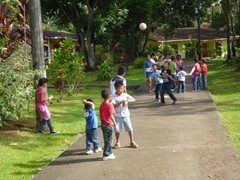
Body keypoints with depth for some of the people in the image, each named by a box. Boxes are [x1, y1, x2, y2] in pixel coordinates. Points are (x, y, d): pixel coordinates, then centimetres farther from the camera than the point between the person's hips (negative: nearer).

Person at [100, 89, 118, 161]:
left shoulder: (101, 105, 6)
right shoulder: (110, 105, -17)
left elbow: (101, 116, 12)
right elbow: (111, 116, -20)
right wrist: (115, 125, -15)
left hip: (103, 124, 8)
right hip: (109, 125, -8)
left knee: (106, 140, 16)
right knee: (108, 140, 1)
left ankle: (109, 153, 27)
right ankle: (106, 155, 4)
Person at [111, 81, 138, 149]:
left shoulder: (125, 95, 1)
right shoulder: (114, 97, -8)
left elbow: (134, 99, -4)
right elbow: (113, 105, -21)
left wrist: (127, 101, -20)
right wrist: (120, 102, -28)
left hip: (125, 115, 2)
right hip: (117, 116, -2)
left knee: (130, 128, 2)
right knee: (117, 130, 3)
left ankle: (132, 142, 17)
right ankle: (117, 143, 21)